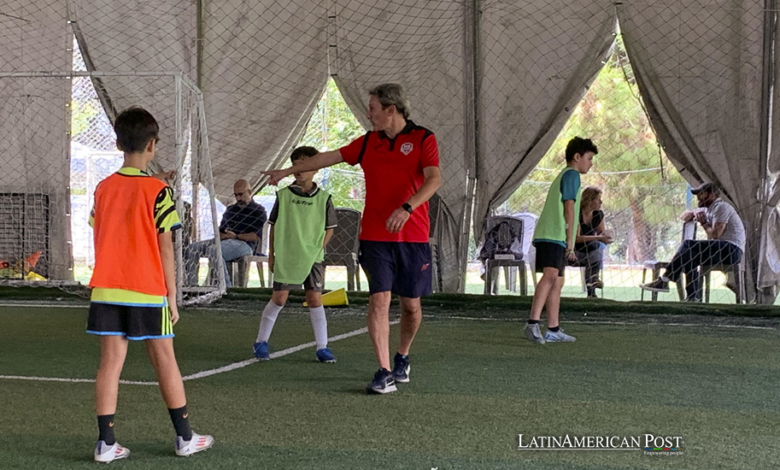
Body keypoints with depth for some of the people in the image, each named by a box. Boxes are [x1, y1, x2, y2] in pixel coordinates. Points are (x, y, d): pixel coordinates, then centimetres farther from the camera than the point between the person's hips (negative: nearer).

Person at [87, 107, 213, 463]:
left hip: (106, 291, 4)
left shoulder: (102, 189, 5)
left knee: (110, 362, 4)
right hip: (147, 292, -3)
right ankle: (185, 437, 16)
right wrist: (172, 296, -2)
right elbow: (165, 249, -8)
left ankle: (106, 443, 2)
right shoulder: (158, 191, -8)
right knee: (165, 362, 7)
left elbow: (99, 242, 10)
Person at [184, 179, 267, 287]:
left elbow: (257, 237, -8)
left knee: (213, 250, -35)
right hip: (225, 241, 8)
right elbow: (221, 229, 28)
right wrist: (220, 236, 3)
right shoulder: (230, 209, 27)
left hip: (244, 243, -8)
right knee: (193, 248, -10)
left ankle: (226, 286, -32)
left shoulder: (258, 211, 4)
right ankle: (191, 285, -15)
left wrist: (236, 236, -16)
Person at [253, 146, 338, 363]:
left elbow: (329, 228, 7)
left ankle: (322, 347, 8)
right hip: (285, 257, 0)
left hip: (312, 258, 0)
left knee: (315, 299, 0)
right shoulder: (284, 195, 1)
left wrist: (318, 249, -3)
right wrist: (271, 254, 5)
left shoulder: (323, 198, 0)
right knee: (279, 298, 0)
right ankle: (261, 342, 14)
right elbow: (274, 226, 7)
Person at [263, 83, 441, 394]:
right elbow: (329, 157, 20)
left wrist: (406, 208, -30)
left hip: (413, 237, -2)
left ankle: (402, 359, 31)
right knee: (379, 300, -10)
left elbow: (434, 179, -16)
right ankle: (384, 373, -8)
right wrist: (288, 171, 24)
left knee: (411, 304, 6)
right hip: (375, 237, 2)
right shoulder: (368, 142, 12)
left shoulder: (423, 139, -2)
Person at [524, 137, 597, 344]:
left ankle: (553, 330, 16)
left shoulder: (563, 175, 29)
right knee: (551, 275, -24)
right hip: (553, 236, -11)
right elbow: (569, 209, -9)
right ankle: (533, 324, -37)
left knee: (557, 282, 13)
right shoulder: (572, 174, -2)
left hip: (549, 236, 11)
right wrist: (570, 241, -10)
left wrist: (568, 245, 30)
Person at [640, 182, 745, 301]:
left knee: (688, 246, -19)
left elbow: (715, 235, -17)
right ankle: (693, 297, -10)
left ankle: (664, 281, -22)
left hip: (732, 250, -9)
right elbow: (684, 216, 28)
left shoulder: (721, 207, -7)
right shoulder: (707, 209, 22)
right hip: (722, 249, 9)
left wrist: (704, 223, 1)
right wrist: (693, 214, 6)